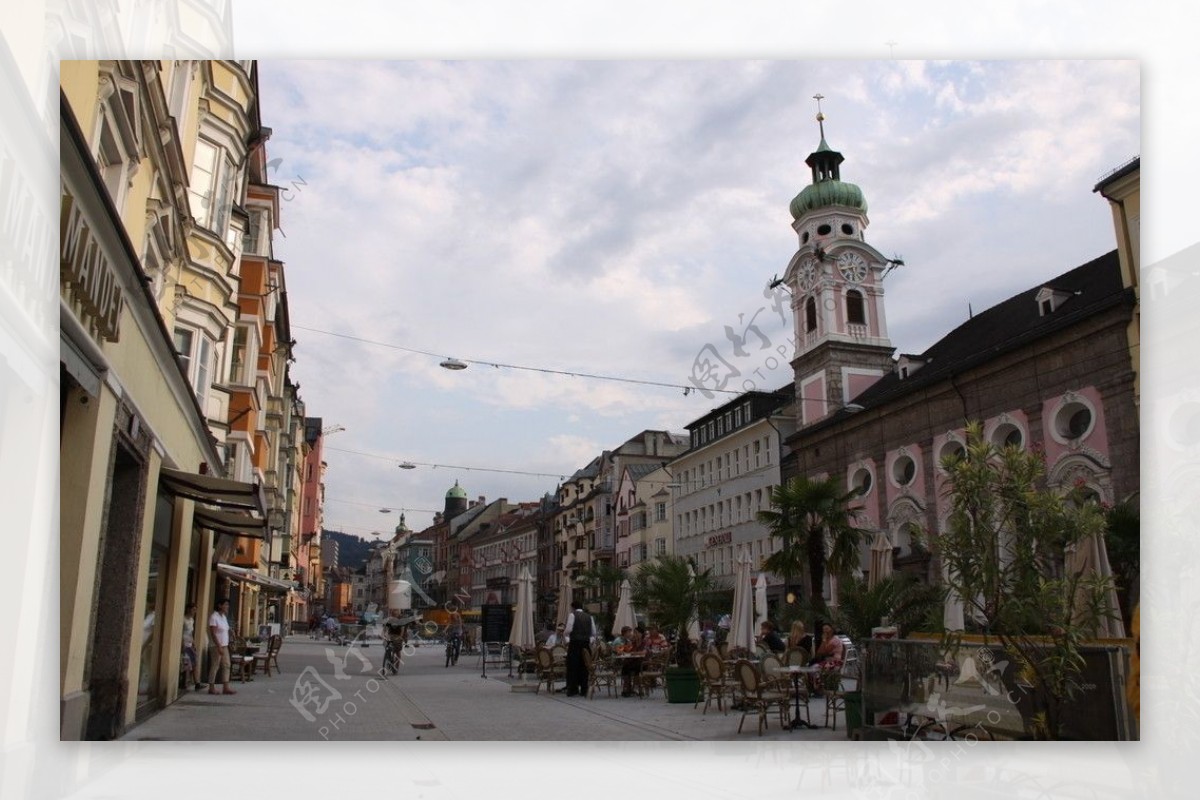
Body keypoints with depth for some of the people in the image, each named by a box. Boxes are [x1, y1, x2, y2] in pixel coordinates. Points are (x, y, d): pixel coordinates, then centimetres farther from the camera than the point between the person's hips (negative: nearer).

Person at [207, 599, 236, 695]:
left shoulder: (224, 616, 12)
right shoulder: (214, 617, -13)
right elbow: (213, 634, -18)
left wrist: (226, 645, 11)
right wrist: (219, 646, -22)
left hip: (224, 645, 9)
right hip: (216, 646, -9)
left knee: (226, 665, 6)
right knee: (215, 666, -2)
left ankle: (226, 687, 9)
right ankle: (211, 688, 6)